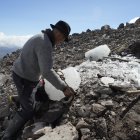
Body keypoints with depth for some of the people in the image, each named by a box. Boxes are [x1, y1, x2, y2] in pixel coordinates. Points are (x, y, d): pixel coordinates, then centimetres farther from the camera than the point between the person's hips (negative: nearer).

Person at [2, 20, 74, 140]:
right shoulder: (44, 43, -28)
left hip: (25, 75, 10)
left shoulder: (44, 38, 4)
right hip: (24, 79, -10)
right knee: (28, 111, -4)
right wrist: (63, 87, -28)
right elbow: (47, 71, -33)